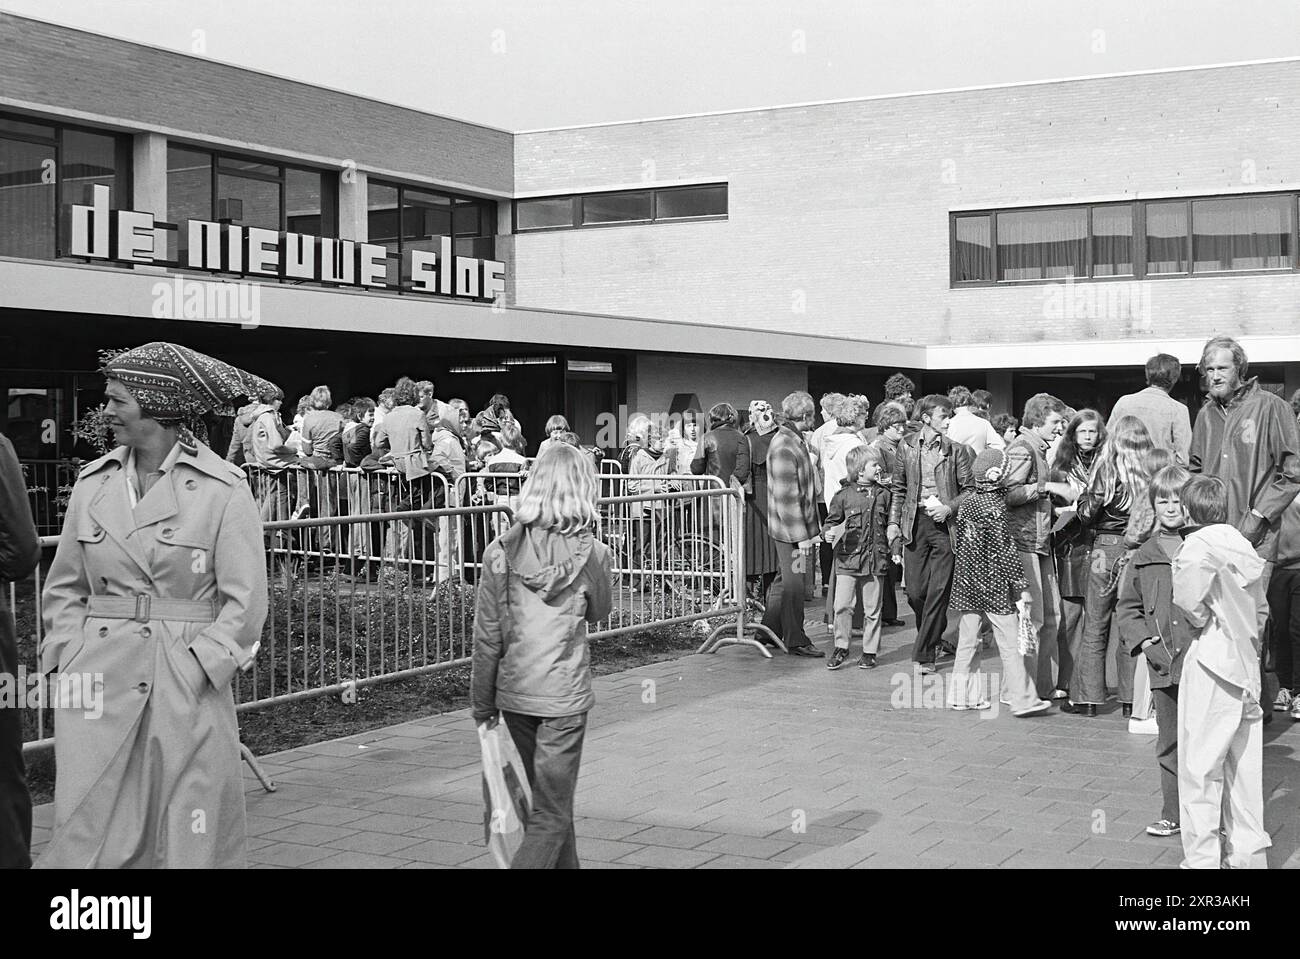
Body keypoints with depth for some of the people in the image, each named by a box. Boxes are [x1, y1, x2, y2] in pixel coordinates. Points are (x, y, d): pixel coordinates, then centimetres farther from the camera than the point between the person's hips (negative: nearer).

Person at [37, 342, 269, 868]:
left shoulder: (223, 488, -4)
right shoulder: (93, 483, 9)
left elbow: (245, 600, -5)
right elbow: (64, 587, 15)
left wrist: (199, 665, -13)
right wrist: (67, 659, 2)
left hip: (189, 685, -3)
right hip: (98, 680, 3)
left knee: (189, 841, 2)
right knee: (86, 830, -1)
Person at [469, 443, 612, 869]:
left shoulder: (500, 551, -5)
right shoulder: (592, 554, -11)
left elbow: (486, 637, -1)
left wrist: (483, 704, 8)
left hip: (514, 694, 4)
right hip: (564, 696, -4)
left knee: (552, 800, 21)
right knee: (551, 815, 3)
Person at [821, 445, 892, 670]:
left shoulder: (884, 494, 6)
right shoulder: (843, 495, -2)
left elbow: (889, 525, 14)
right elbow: (832, 521, 7)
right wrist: (827, 533, -13)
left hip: (875, 560, 2)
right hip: (847, 558, -2)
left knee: (872, 609, 7)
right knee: (842, 605, -5)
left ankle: (869, 652, 18)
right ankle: (841, 648, 10)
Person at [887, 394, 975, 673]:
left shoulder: (956, 450, 0)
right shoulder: (907, 447, 6)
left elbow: (969, 489, 2)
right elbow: (898, 487, 13)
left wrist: (949, 507, -13)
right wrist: (893, 522, 5)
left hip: (944, 525, -2)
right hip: (914, 523, 2)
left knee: (938, 592, -4)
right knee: (915, 592, 2)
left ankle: (925, 654, 4)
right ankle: (932, 634, 31)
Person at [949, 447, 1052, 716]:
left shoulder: (966, 503, 6)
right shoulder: (994, 508, -15)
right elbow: (1005, 551, -15)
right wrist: (1022, 585, -11)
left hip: (967, 583, 7)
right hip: (994, 586, -7)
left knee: (967, 640, 11)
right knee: (1011, 642, -1)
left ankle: (963, 694, 16)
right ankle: (1022, 699, 1)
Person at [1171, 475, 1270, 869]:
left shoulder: (1198, 546, -12)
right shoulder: (1244, 546, 11)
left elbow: (1189, 603, -17)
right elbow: (1261, 609, 14)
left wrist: (1202, 622, 2)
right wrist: (1246, 641, 14)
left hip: (1211, 663, -7)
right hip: (1247, 666, 7)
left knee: (1200, 766, 0)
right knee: (1243, 765, 13)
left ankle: (1202, 858, 3)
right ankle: (1248, 853, 20)